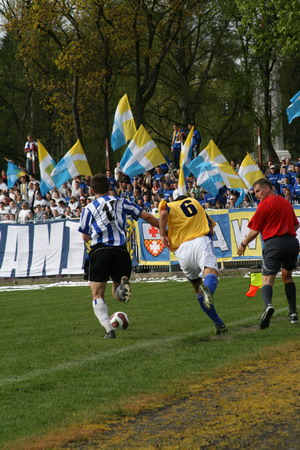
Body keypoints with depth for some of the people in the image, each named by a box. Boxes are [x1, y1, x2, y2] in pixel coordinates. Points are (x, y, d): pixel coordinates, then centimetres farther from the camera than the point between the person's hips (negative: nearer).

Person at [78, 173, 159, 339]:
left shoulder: (88, 209, 9)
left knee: (98, 296, 4)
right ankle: (124, 283, -22)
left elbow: (85, 237, 15)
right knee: (118, 295, 15)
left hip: (99, 251, -2)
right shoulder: (122, 203, 13)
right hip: (121, 251, 2)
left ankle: (109, 329, -17)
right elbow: (146, 216, 11)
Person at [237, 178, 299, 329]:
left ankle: (268, 305, -40)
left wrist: (243, 244, 11)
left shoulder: (265, 204, -3)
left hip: (274, 243, -6)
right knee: (287, 276, 24)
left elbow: (254, 231, -2)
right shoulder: (285, 202, 17)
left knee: (267, 279, -11)